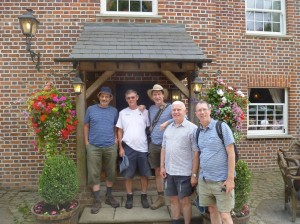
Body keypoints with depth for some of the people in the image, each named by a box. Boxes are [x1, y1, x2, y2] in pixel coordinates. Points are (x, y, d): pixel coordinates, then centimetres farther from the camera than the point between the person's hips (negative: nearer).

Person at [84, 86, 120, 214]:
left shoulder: (114, 111, 6)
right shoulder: (91, 109, 2)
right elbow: (86, 126, 6)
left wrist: (116, 139, 1)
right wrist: (86, 142, 0)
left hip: (110, 147, 2)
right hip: (93, 147, -1)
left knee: (111, 173, 11)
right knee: (94, 174, 3)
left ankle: (109, 196, 29)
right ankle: (97, 201, 15)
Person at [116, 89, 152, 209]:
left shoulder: (145, 112, 3)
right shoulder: (123, 113, 5)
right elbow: (120, 131, 6)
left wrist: (150, 145, -2)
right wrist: (121, 148, 0)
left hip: (143, 148, 0)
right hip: (128, 148, 0)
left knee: (144, 174, 7)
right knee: (128, 174, 7)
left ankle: (144, 196, 23)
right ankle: (129, 197, 23)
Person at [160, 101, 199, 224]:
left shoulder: (192, 128, -10)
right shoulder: (168, 128, 9)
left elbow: (196, 153, -12)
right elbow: (164, 148, 14)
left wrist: (194, 174, -14)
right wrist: (162, 166, 8)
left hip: (184, 173, -5)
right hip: (169, 172, 5)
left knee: (184, 200, 8)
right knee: (173, 199, 16)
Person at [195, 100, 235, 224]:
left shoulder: (221, 126, -10)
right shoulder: (198, 131, 8)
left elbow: (231, 153, -12)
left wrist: (230, 178, -15)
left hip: (221, 180, -5)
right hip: (204, 180, 5)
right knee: (212, 210, 16)